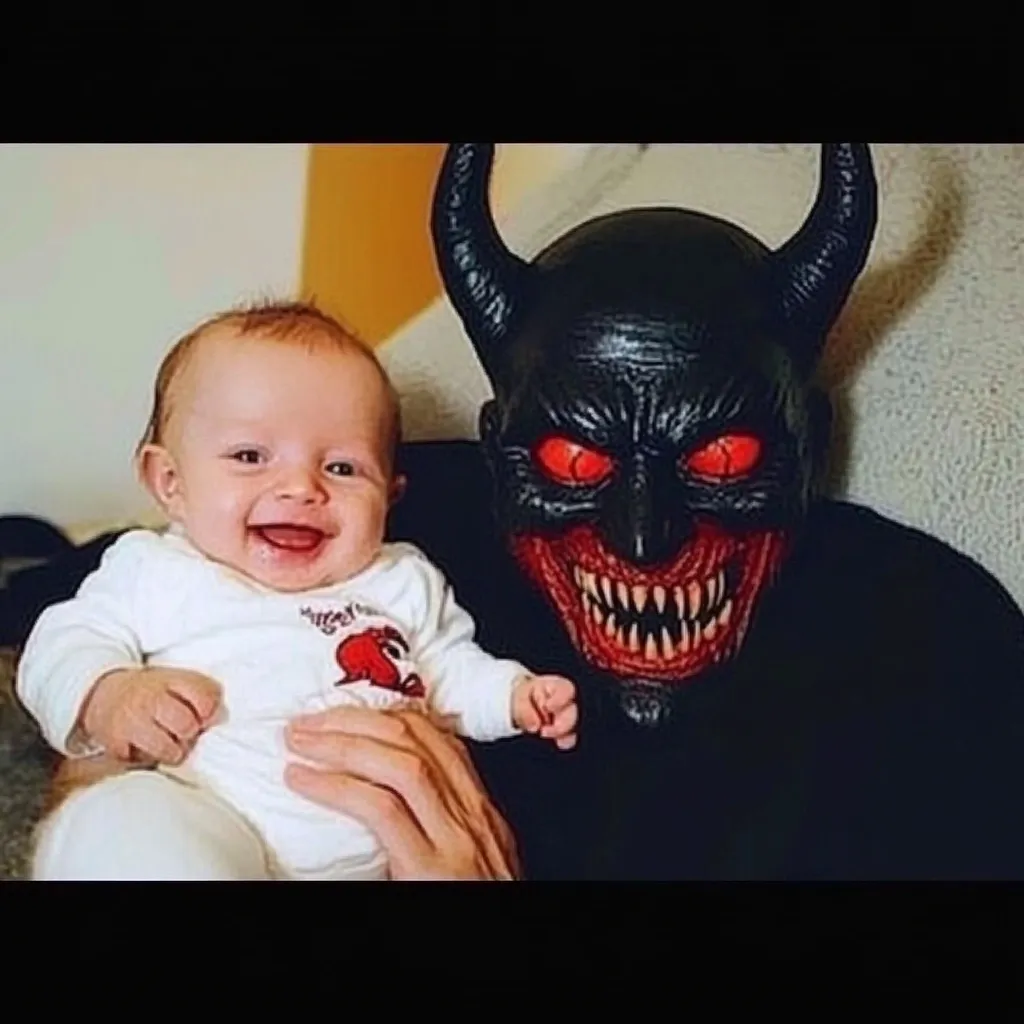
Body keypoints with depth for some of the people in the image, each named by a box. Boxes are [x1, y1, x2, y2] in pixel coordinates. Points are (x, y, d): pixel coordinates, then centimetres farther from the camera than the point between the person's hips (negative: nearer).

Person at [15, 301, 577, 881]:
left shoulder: (405, 583, 21)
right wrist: (105, 696, -11)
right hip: (205, 826, -3)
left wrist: (513, 696, 11)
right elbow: (67, 643, 11)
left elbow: (451, 673, 30)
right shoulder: (156, 573, 13)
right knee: (114, 823, -34)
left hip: (377, 847, 4)